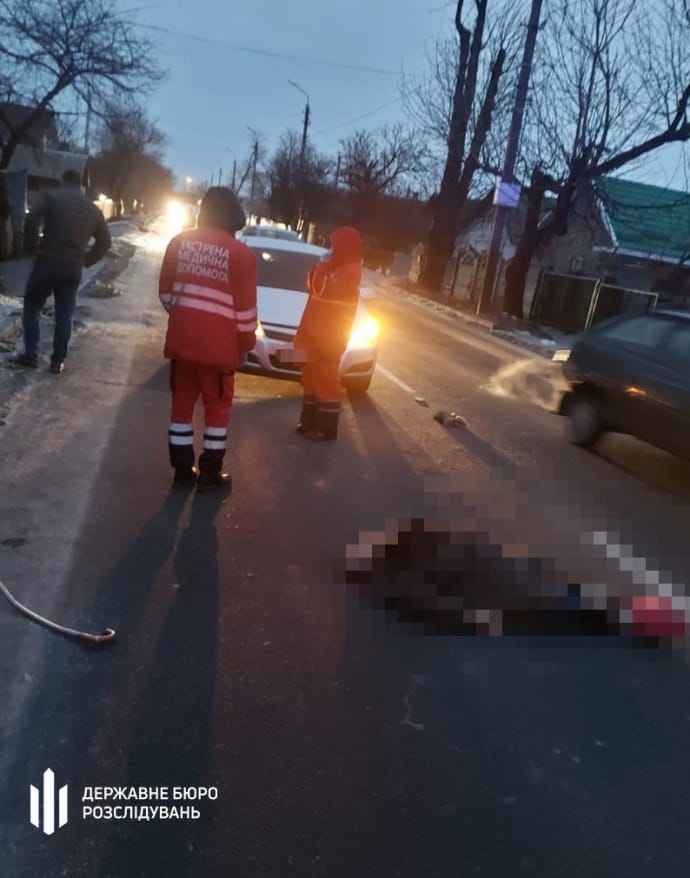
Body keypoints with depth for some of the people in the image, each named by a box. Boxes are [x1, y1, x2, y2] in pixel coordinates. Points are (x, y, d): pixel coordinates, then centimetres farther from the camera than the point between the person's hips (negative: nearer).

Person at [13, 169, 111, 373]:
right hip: (73, 269, 3)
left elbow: (32, 219, -18)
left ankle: (31, 354, 9)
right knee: (64, 315, 10)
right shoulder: (93, 209, 12)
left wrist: (32, 246, -7)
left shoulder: (51, 196, -2)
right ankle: (58, 361, 11)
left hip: (47, 263, -3)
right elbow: (105, 242, 15)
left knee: (31, 307, 13)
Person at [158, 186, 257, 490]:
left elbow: (165, 291, 11)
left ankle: (182, 468, 20)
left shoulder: (181, 241, 5)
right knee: (217, 407, 10)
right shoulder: (241, 253, -7)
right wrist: (246, 344, 7)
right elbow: (245, 308, -7)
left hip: (180, 339, 4)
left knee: (182, 403, 14)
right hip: (218, 345, -4)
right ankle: (209, 472, 15)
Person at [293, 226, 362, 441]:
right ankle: (310, 421, 25)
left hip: (328, 338, -10)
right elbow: (313, 287, 18)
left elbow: (324, 290, -24)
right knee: (311, 378, 15)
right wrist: (320, 267, 5)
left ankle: (327, 428, 2)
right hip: (316, 334, 10)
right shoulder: (337, 268, 17)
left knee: (325, 381, -5)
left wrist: (323, 267, -12)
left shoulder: (350, 271, -14)